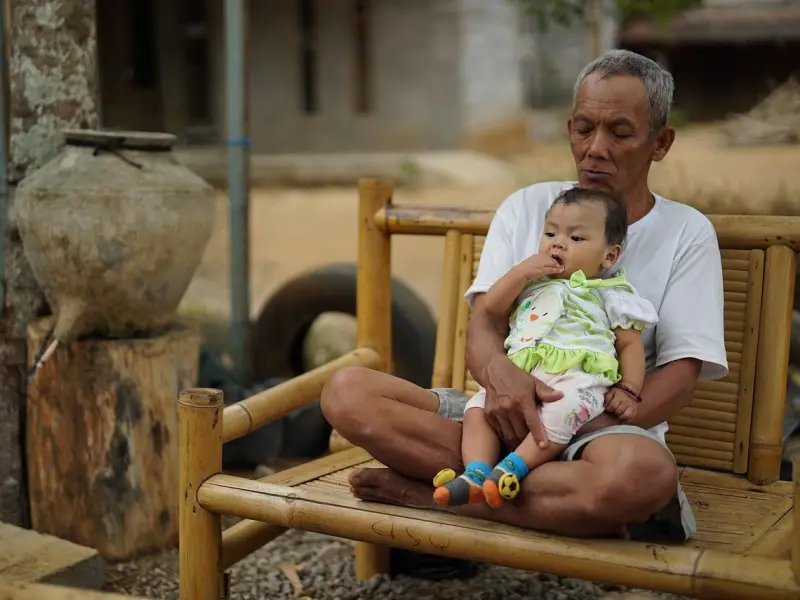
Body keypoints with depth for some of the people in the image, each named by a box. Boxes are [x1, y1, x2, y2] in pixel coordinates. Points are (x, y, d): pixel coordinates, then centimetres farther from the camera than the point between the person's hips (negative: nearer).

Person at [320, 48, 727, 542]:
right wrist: (498, 371, -25)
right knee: (346, 391, -20)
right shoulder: (525, 208, 12)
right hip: (506, 410, 3)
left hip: (606, 426, -2)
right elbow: (483, 324, 0)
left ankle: (431, 493, -22)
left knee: (644, 472, -40)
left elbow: (679, 380, -3)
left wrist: (590, 423, -21)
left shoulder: (686, 232, 5)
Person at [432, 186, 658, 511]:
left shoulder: (609, 294, 15)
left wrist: (629, 391, -5)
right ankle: (476, 473, -28)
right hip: (519, 374, 5)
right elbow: (491, 307, 15)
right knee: (478, 405, -15)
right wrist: (522, 271, 3)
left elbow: (630, 344, 11)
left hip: (577, 376, -5)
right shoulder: (532, 281, 26)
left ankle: (513, 468, -38)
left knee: (563, 409, -37)